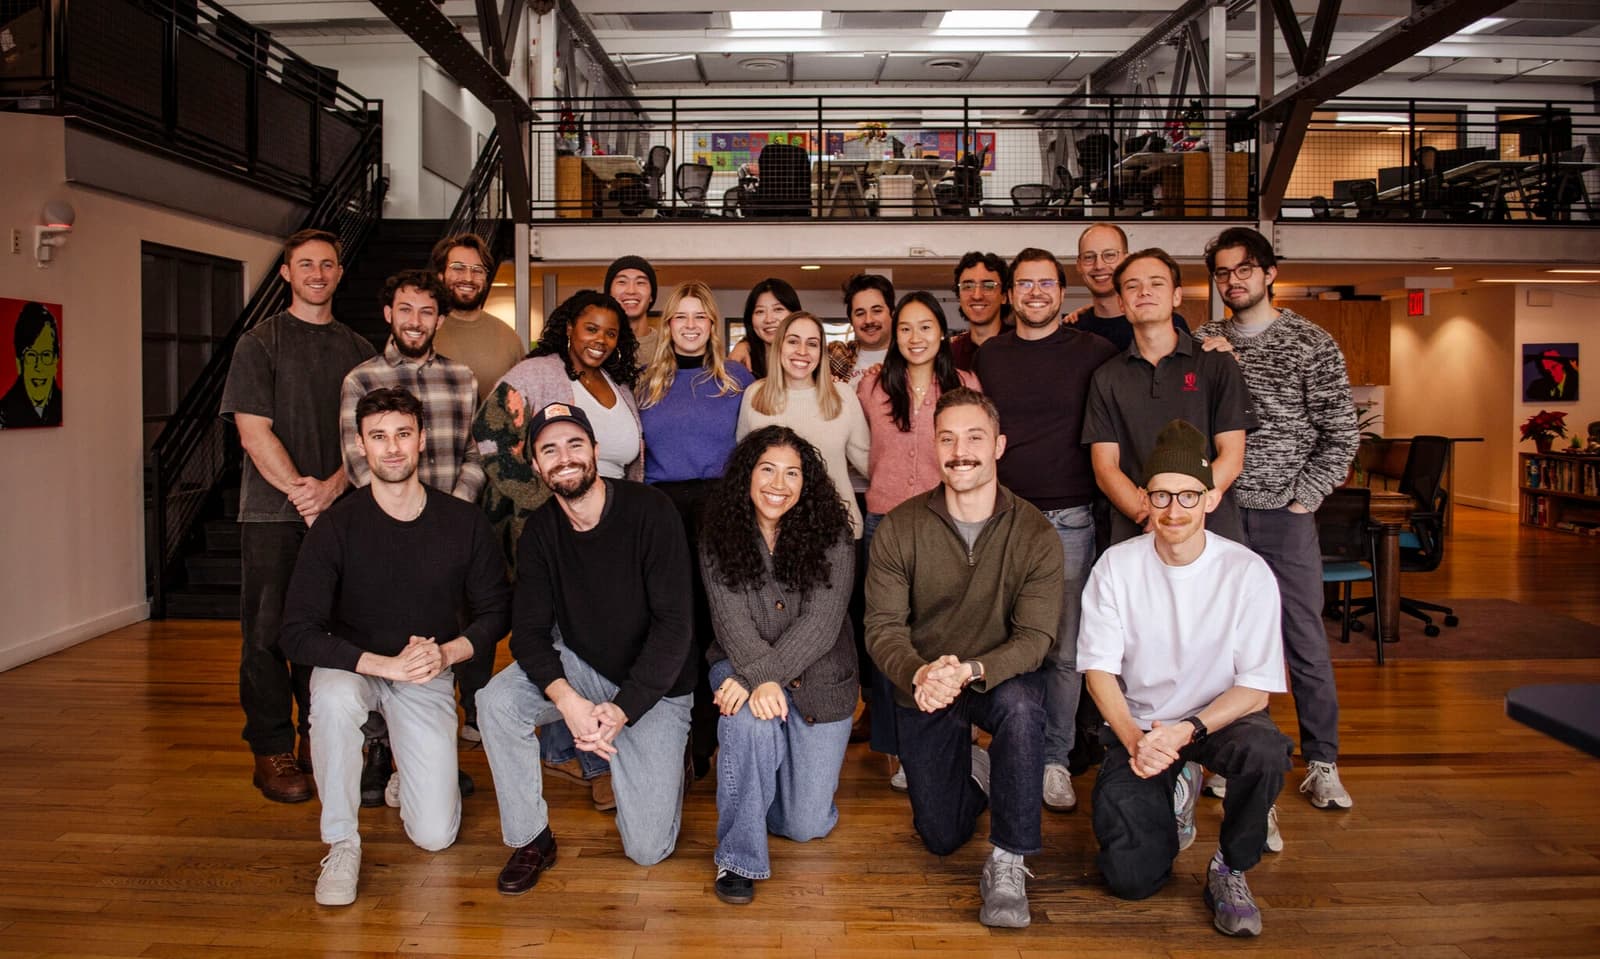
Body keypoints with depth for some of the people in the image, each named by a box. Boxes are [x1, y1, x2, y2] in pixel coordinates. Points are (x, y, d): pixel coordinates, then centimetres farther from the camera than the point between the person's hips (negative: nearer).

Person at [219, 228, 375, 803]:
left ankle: (319, 739, 18)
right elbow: (253, 431, -5)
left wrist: (332, 487, -9)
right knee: (268, 631, 0)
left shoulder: (357, 350, 13)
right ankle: (271, 751, 9)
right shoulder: (260, 342, 3)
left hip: (338, 509, 3)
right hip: (273, 512, -3)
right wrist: (299, 490, -14)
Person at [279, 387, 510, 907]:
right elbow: (298, 634, -19)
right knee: (334, 697, -39)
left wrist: (446, 653, -19)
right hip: (355, 666, -1)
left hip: (430, 674, 1)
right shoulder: (337, 526, -15)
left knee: (434, 835, -8)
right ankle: (341, 844, -17)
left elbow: (496, 612, -1)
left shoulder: (464, 522, -9)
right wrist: (386, 664, -29)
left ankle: (408, 772, 29)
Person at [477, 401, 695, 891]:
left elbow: (672, 624, -21)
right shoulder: (540, 531, -5)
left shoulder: (650, 511, -20)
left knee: (648, 848, -8)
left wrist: (623, 709, -28)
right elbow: (529, 630, -10)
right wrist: (568, 701, -29)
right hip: (579, 668, 4)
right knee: (496, 701, -27)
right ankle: (531, 839, -6)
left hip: (654, 685, -3)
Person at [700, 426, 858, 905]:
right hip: (744, 667, 0)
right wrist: (763, 680, -33)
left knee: (806, 825, 0)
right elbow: (732, 622, -14)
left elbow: (821, 624, -18)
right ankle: (738, 856, -19)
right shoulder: (718, 541, -5)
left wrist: (753, 678, -28)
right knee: (750, 717, -37)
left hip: (819, 681, 0)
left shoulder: (831, 536, -10)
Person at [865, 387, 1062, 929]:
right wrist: (919, 674, -36)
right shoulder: (899, 529, -11)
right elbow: (883, 626, -14)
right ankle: (972, 770, 41)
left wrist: (969, 671, -38)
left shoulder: (1036, 534, -14)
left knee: (1022, 704, -39)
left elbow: (1034, 636, -20)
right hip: (922, 689, 2)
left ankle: (1007, 863, -20)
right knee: (941, 838, 5)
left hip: (1001, 678, -1)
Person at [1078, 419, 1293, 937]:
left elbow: (1255, 688, -12)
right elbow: (1099, 668, -6)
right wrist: (1134, 739, -24)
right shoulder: (1116, 567, -8)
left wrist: (1187, 730, -28)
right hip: (1138, 724, 1)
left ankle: (1230, 869, -6)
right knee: (1130, 877, -14)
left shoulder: (1247, 573, -13)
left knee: (1266, 751, -37)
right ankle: (1170, 801, 23)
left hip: (1219, 717, -1)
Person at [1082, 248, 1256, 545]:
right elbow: (1105, 468, 2)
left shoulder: (1217, 364, 4)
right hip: (1133, 535, 1)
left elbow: (1231, 458, -1)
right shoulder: (1106, 378, 8)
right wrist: (1148, 517, -16)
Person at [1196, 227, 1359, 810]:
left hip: (1283, 515, -2)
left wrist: (1303, 498, -6)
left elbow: (1341, 434, -1)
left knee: (1305, 641, 2)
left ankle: (1322, 764, 15)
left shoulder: (1312, 344, 0)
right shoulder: (1204, 343, 9)